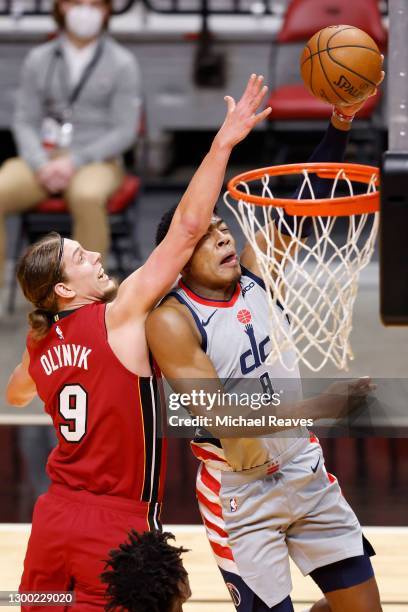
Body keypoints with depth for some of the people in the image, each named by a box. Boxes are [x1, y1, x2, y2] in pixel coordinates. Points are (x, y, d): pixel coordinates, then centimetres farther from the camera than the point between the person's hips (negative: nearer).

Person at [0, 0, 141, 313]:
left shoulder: (122, 63, 3)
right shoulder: (39, 59, 10)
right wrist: (41, 164, -12)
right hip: (43, 156, 3)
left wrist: (75, 161, -14)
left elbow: (125, 131, -2)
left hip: (98, 161, -3)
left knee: (87, 196, -40)